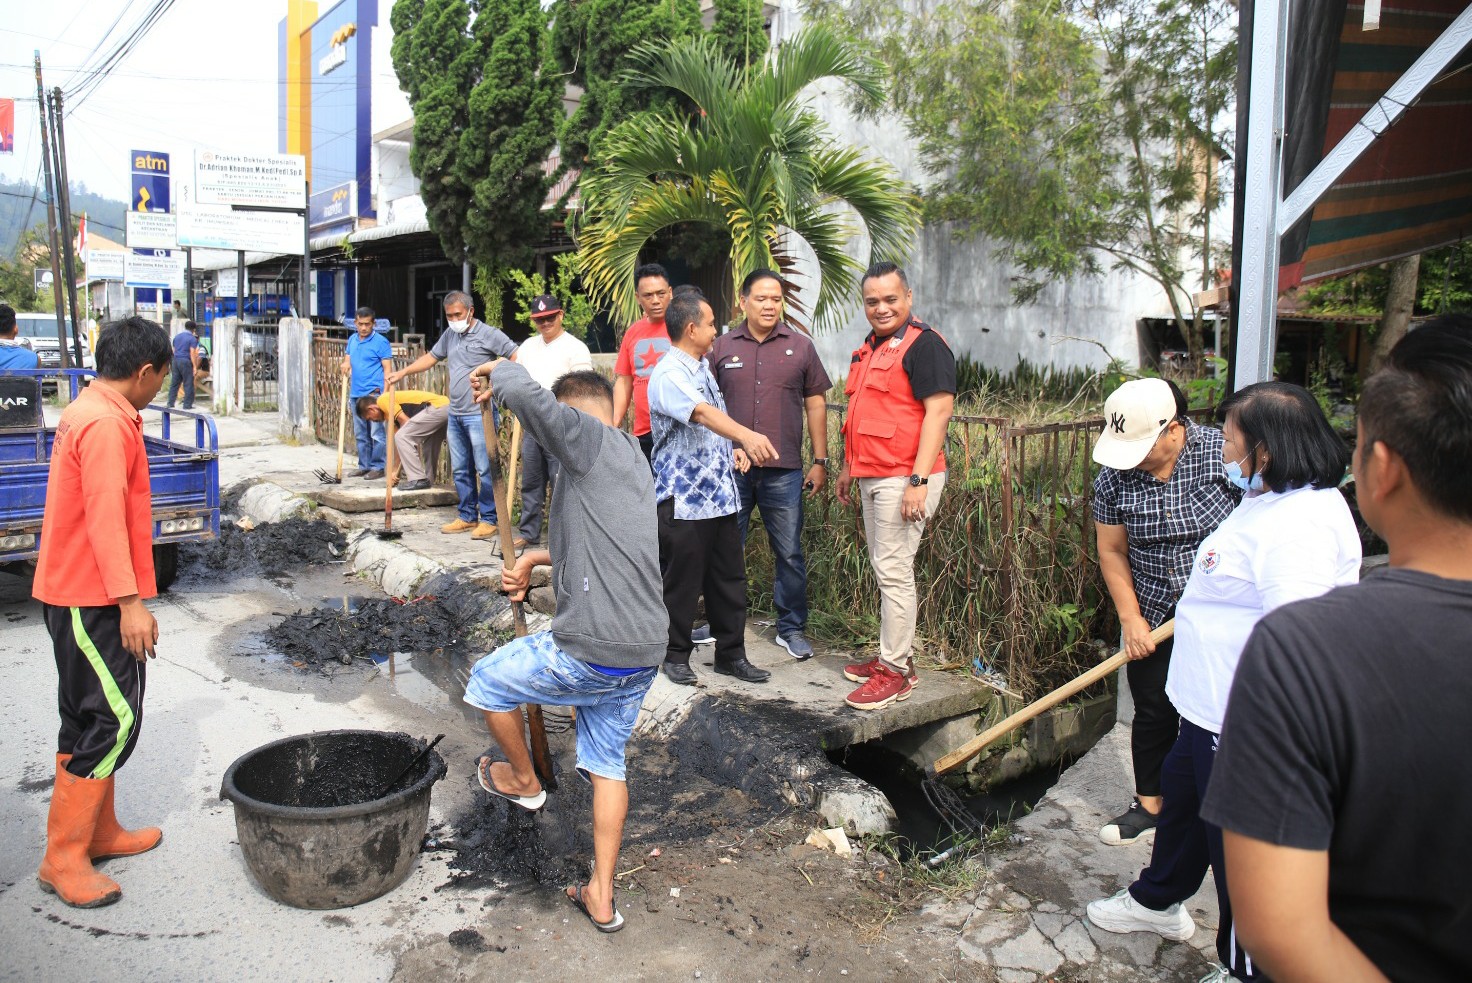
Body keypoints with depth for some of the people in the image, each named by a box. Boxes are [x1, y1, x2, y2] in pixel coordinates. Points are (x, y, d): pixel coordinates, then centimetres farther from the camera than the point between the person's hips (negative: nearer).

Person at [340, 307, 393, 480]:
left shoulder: (381, 342, -8)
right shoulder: (352, 340, 13)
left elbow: (387, 369, -9)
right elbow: (347, 359, 26)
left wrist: (383, 393, -17)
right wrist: (346, 365, 1)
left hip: (374, 394, -7)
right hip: (356, 394, 7)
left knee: (377, 433, -4)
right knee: (360, 434, 13)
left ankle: (378, 467, 3)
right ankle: (364, 465, 22)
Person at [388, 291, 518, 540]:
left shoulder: (489, 334, -7)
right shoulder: (450, 335, 15)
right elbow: (431, 357, 28)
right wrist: (402, 372, 23)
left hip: (479, 414, -8)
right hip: (455, 414, 8)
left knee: (485, 469, -5)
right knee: (460, 470, 12)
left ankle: (489, 519, 3)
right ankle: (467, 517, 22)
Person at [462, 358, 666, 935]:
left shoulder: (591, 439, -8)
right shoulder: (633, 459, 19)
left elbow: (526, 395, -23)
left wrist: (499, 372, -1)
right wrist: (534, 559, 27)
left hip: (589, 650, -9)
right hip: (644, 653, 9)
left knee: (488, 681, 18)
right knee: (607, 764, 21)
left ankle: (524, 782, 38)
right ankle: (601, 897, 27)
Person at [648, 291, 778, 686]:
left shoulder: (703, 367, 15)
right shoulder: (668, 375, -16)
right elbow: (703, 413, -35)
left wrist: (733, 449, 9)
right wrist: (747, 435, -50)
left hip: (721, 494, 9)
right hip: (683, 499, -8)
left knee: (729, 579, 13)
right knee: (681, 582, 4)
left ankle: (730, 653, 25)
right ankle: (675, 654, 21)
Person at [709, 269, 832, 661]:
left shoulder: (800, 346, 4)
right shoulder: (722, 347, 5)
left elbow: (816, 405, 7)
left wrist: (820, 461, 3)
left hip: (784, 471, -1)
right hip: (730, 468, 1)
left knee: (789, 554, 5)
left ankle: (791, 628, 19)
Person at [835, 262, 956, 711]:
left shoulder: (924, 344, -11)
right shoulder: (868, 348, 17)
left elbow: (938, 410, -18)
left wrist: (918, 480, -23)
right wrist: (848, 467, 24)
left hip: (905, 479, -9)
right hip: (872, 477, 9)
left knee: (893, 571, -6)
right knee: (886, 570, 14)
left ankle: (895, 673, 3)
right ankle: (895, 655, 26)